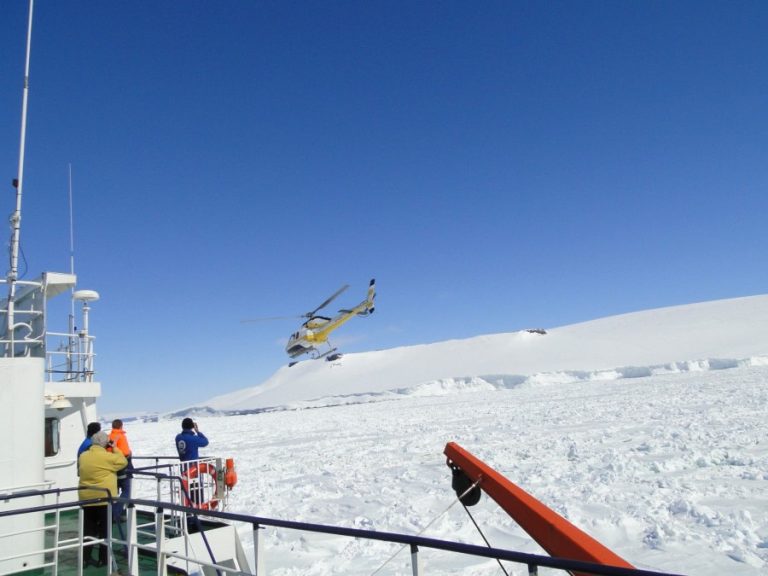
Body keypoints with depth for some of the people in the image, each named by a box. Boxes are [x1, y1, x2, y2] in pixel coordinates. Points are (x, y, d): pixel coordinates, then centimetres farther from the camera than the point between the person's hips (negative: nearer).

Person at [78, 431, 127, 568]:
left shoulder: (83, 456, 4)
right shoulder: (108, 457, -13)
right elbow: (123, 462, -1)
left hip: (86, 498, 5)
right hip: (104, 498, -5)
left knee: (88, 529, 13)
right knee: (105, 529, 5)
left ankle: (85, 558, 15)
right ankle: (103, 559, 10)